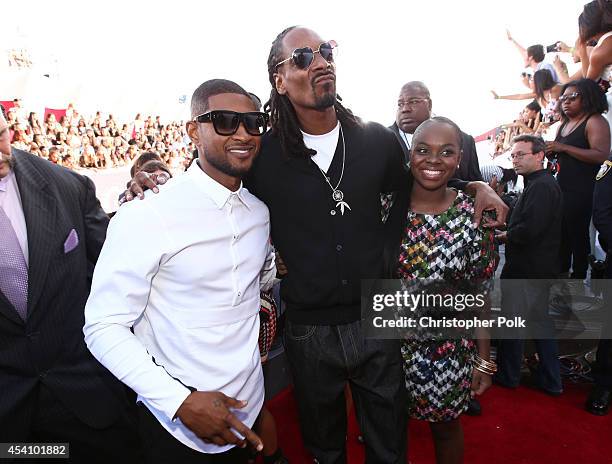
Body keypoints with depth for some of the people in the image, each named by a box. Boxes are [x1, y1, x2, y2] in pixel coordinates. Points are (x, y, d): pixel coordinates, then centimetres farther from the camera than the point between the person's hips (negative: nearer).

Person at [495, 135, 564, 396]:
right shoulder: (544, 183, 15)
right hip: (540, 268, 10)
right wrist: (508, 233, 2)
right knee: (540, 320, 17)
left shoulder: (540, 186, -18)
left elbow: (528, 230, -27)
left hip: (525, 270, -10)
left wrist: (503, 236, -12)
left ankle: (507, 375, 18)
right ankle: (550, 380, 27)